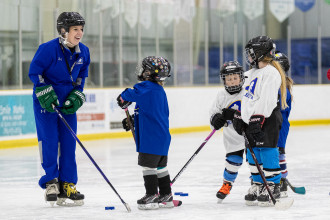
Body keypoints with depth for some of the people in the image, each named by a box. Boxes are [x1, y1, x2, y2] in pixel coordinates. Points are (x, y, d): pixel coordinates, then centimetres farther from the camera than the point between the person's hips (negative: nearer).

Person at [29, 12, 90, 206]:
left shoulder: (83, 52, 0)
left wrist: (77, 95, 0)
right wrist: (45, 93, -19)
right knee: (49, 140, -8)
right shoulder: (48, 49, -18)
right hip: (45, 102, -5)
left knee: (69, 143, 3)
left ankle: (67, 186, 8)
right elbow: (34, 72, -12)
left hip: (68, 102, 5)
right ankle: (51, 182, 2)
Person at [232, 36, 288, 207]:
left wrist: (257, 120, -26)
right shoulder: (251, 73, 18)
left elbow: (266, 100, -22)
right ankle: (258, 186, 21)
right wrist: (239, 116, 20)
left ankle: (273, 188, -2)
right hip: (251, 120, 10)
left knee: (267, 152, -8)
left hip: (267, 120, -10)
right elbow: (246, 98, 25)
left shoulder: (270, 72, -14)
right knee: (253, 155, 12)